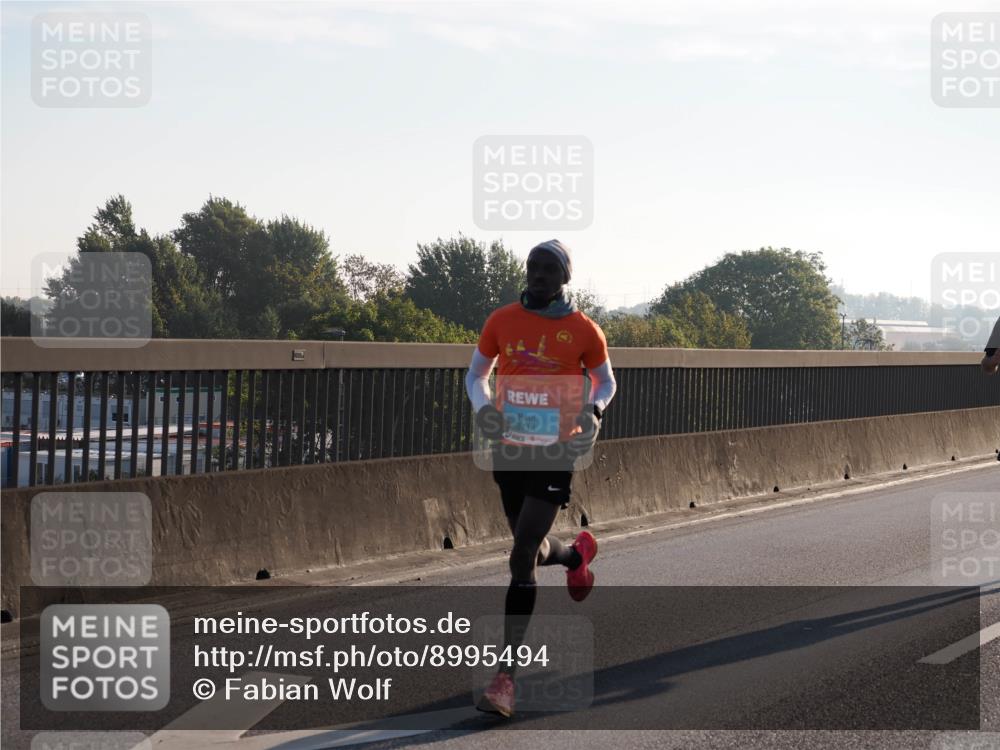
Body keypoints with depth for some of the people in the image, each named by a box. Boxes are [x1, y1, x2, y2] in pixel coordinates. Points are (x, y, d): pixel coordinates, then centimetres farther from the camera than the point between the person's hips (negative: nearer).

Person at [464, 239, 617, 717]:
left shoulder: (584, 331, -4)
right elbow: (476, 375, 12)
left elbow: (605, 380, 11)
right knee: (531, 549, 19)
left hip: (555, 454, -4)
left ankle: (505, 675, -12)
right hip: (509, 452, 4)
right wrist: (483, 408, -9)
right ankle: (576, 554, 59)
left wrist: (594, 408, -11)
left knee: (522, 558, -14)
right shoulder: (502, 321, 2)